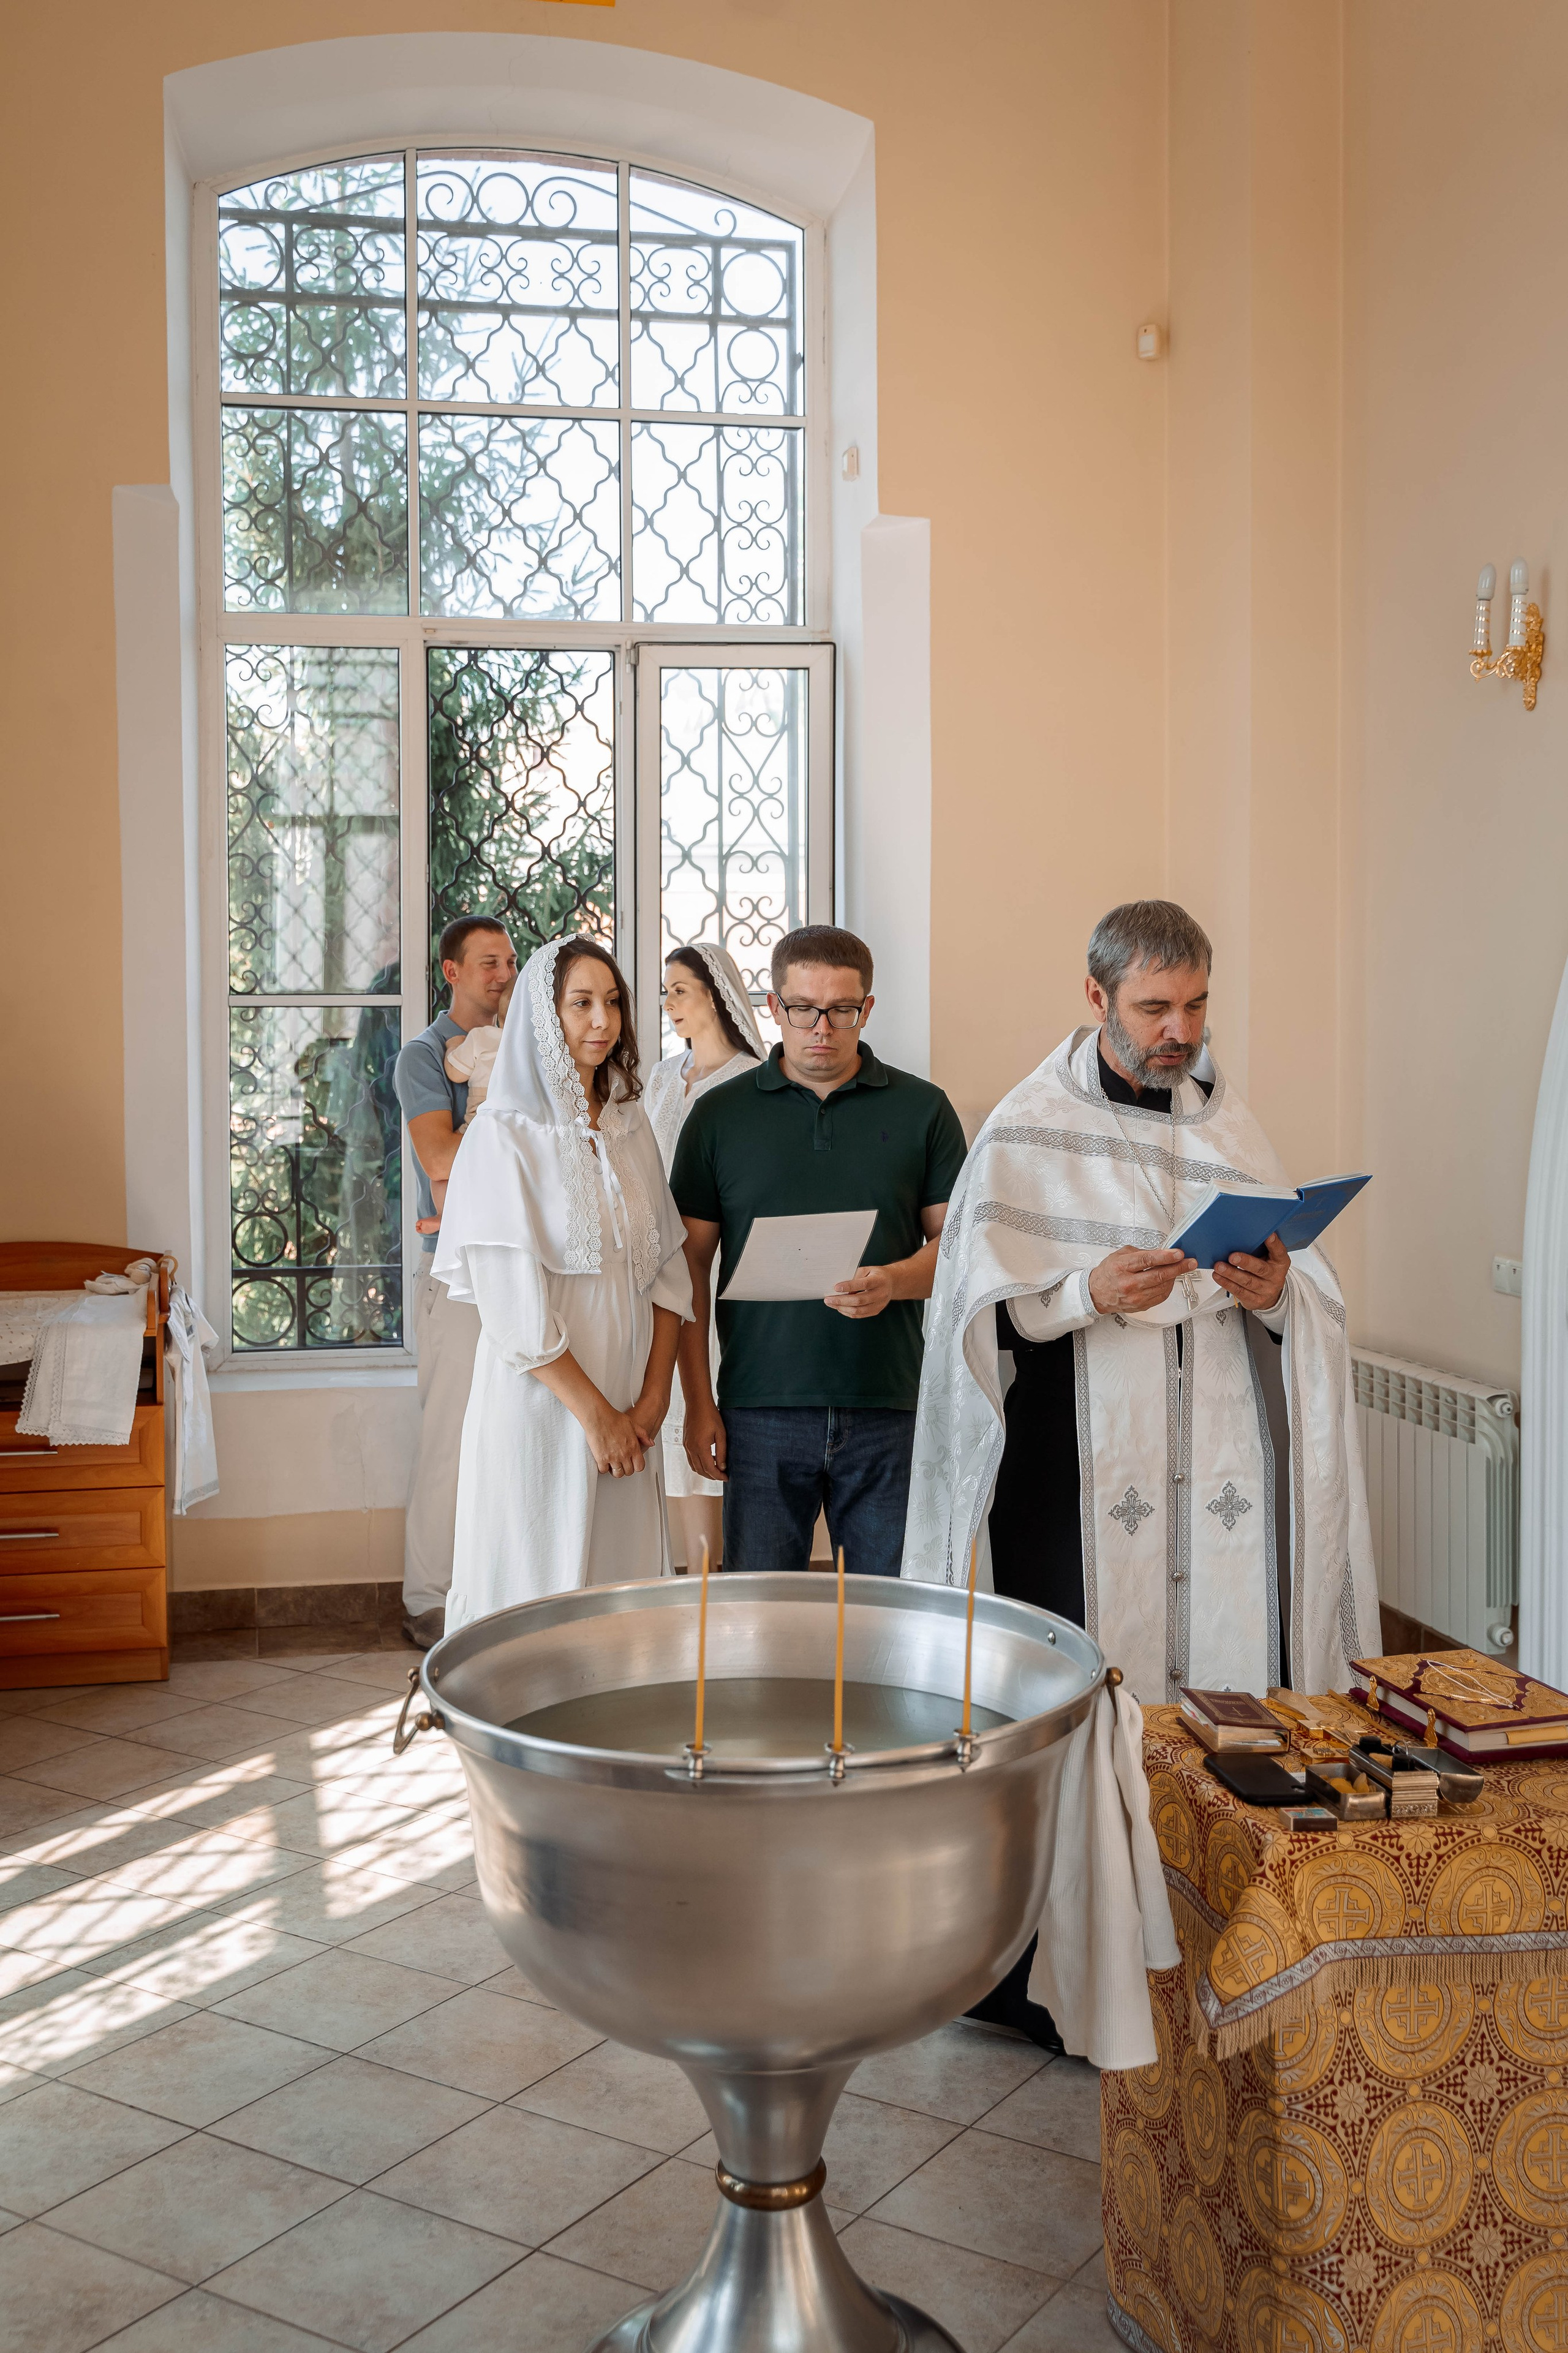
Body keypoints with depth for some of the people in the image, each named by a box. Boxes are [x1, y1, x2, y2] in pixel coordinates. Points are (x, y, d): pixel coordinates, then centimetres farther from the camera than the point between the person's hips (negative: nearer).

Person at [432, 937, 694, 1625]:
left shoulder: (630, 1124, 9)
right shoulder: (507, 1132, -9)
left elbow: (666, 1265, 8)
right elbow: (512, 1302, -14)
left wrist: (654, 1397, -2)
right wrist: (595, 1413, -13)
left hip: (627, 1414, 5)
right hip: (541, 1403, -5)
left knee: (626, 1575, 10)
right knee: (539, 1580, 3)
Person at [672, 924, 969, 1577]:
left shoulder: (922, 1109, 5)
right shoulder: (720, 1115, 5)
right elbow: (691, 1263, 6)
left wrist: (895, 1280, -16)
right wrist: (698, 1401, 0)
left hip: (890, 1408, 0)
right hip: (761, 1408, 0)